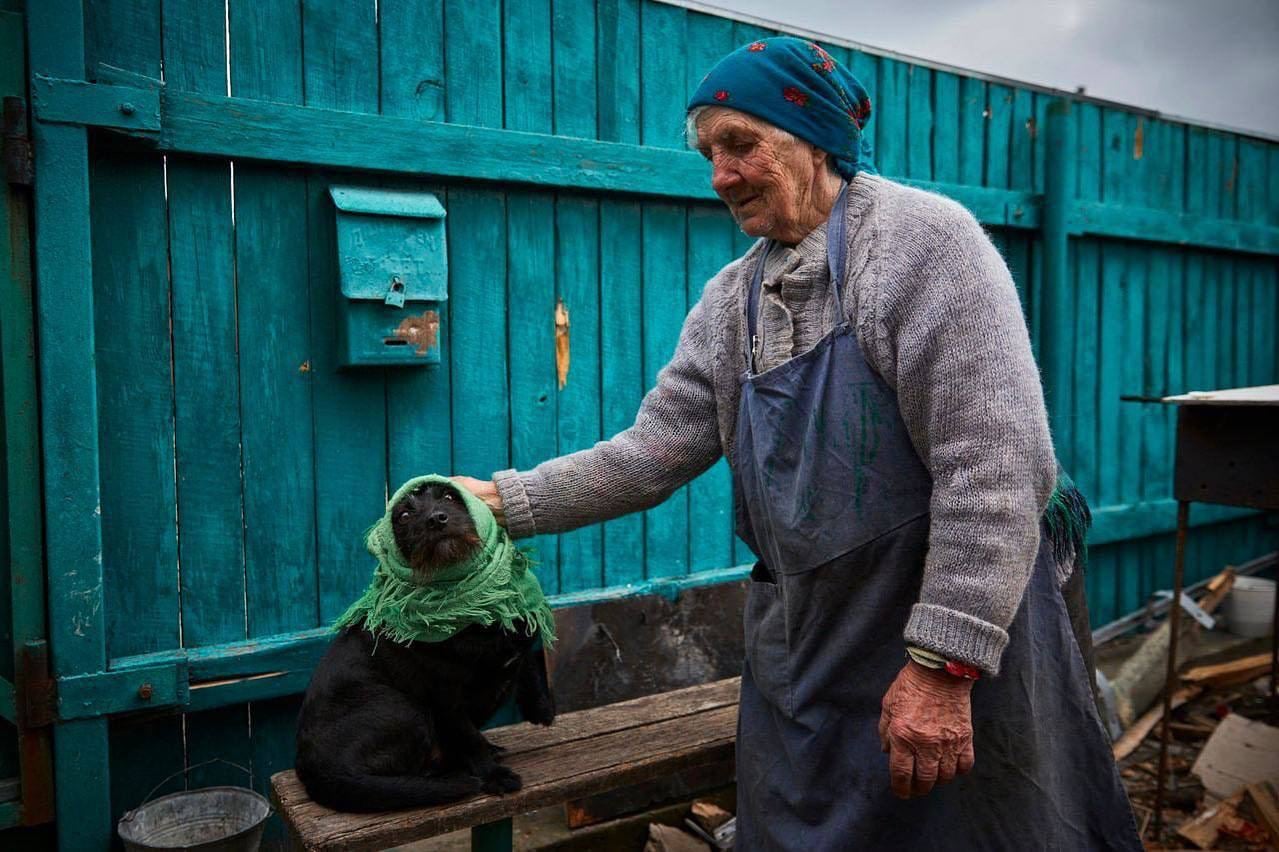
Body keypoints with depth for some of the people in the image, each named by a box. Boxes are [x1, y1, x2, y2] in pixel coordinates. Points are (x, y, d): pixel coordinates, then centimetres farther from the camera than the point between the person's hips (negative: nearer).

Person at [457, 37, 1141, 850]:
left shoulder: (924, 238, -14)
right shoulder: (732, 301, 6)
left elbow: (993, 463, -21)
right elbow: (651, 453, 5)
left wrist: (943, 663, -23)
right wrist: (508, 500, -2)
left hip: (970, 635, -6)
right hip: (802, 652, 6)